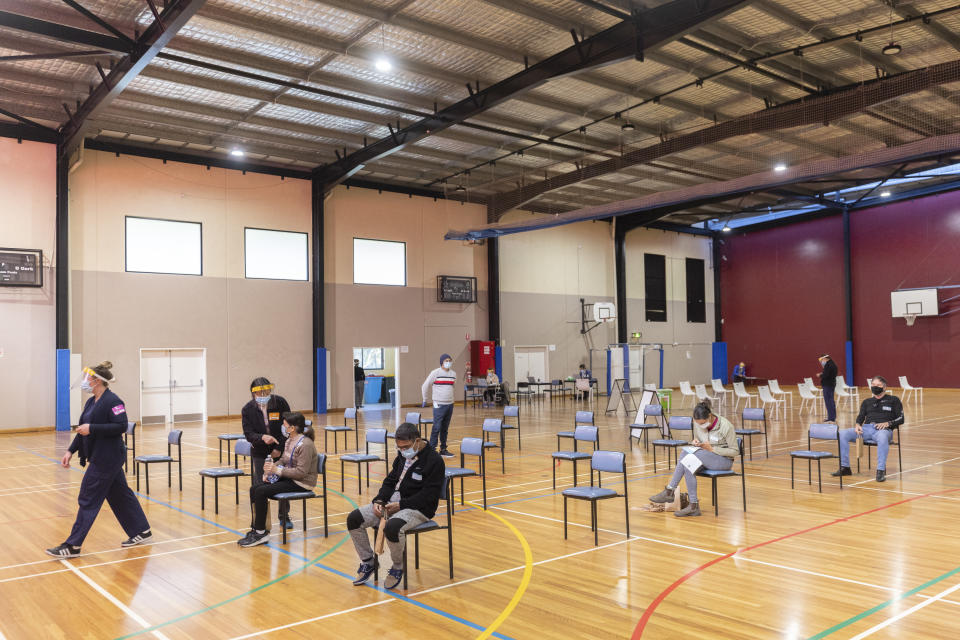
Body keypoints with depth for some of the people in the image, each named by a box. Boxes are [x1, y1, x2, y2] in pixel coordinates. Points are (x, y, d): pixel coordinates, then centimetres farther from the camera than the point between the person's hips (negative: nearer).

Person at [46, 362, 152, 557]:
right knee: (120, 495, 14)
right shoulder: (91, 402, 13)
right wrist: (70, 451, 10)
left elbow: (121, 426, -24)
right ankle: (142, 531, 24)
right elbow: (83, 430, 18)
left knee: (88, 500, -4)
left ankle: (72, 546, 4)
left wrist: (92, 428, -24)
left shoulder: (112, 401, -16)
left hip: (108, 458, -10)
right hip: (99, 457, 10)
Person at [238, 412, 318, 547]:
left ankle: (261, 533, -7)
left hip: (302, 483, -9)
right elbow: (283, 460, 18)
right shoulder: (289, 441, 9)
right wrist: (270, 470, -1)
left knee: (261, 492, -19)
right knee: (254, 489, -2)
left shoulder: (305, 445, -20)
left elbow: (301, 472, -24)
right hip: (289, 478, 10)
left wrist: (277, 470, -23)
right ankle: (256, 529, 4)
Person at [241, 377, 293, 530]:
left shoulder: (280, 402, -11)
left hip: (279, 450, 0)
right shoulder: (247, 409, -9)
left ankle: (284, 517, 24)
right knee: (257, 486, -2)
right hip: (259, 452, 0)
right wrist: (262, 437, -32)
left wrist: (279, 448, -10)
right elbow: (248, 434, -12)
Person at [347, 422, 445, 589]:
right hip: (392, 503, 8)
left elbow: (428, 496, -18)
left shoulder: (434, 461, -14)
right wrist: (379, 500, -2)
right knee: (354, 519, -7)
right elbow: (390, 481, 16)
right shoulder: (402, 456, 11)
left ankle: (397, 568, -8)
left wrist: (401, 505, -20)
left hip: (418, 509, -8)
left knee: (392, 527, -38)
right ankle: (368, 562, 12)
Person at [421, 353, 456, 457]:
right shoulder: (435, 373, -8)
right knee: (437, 427, -9)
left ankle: (443, 449, 18)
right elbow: (425, 386, -1)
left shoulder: (453, 374, 7)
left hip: (450, 404, 5)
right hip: (439, 405, -5)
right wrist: (425, 399, 5)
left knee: (445, 428, 11)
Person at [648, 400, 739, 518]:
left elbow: (735, 451, -12)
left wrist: (712, 449, -21)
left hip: (724, 460, -6)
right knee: (689, 465, -29)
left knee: (690, 458, -31)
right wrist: (695, 442, -9)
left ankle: (670, 491, -23)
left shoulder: (726, 426, -17)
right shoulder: (697, 423, -2)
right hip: (704, 457, 6)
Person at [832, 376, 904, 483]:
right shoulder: (867, 402, 29)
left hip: (883, 430, -4)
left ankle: (881, 471, -39)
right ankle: (845, 468, -17)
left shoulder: (893, 400, 17)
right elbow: (860, 417, 20)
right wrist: (858, 425, -4)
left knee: (882, 437, -43)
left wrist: (887, 423, -11)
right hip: (866, 428, 4)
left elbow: (901, 419, 8)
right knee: (842, 434, -22)